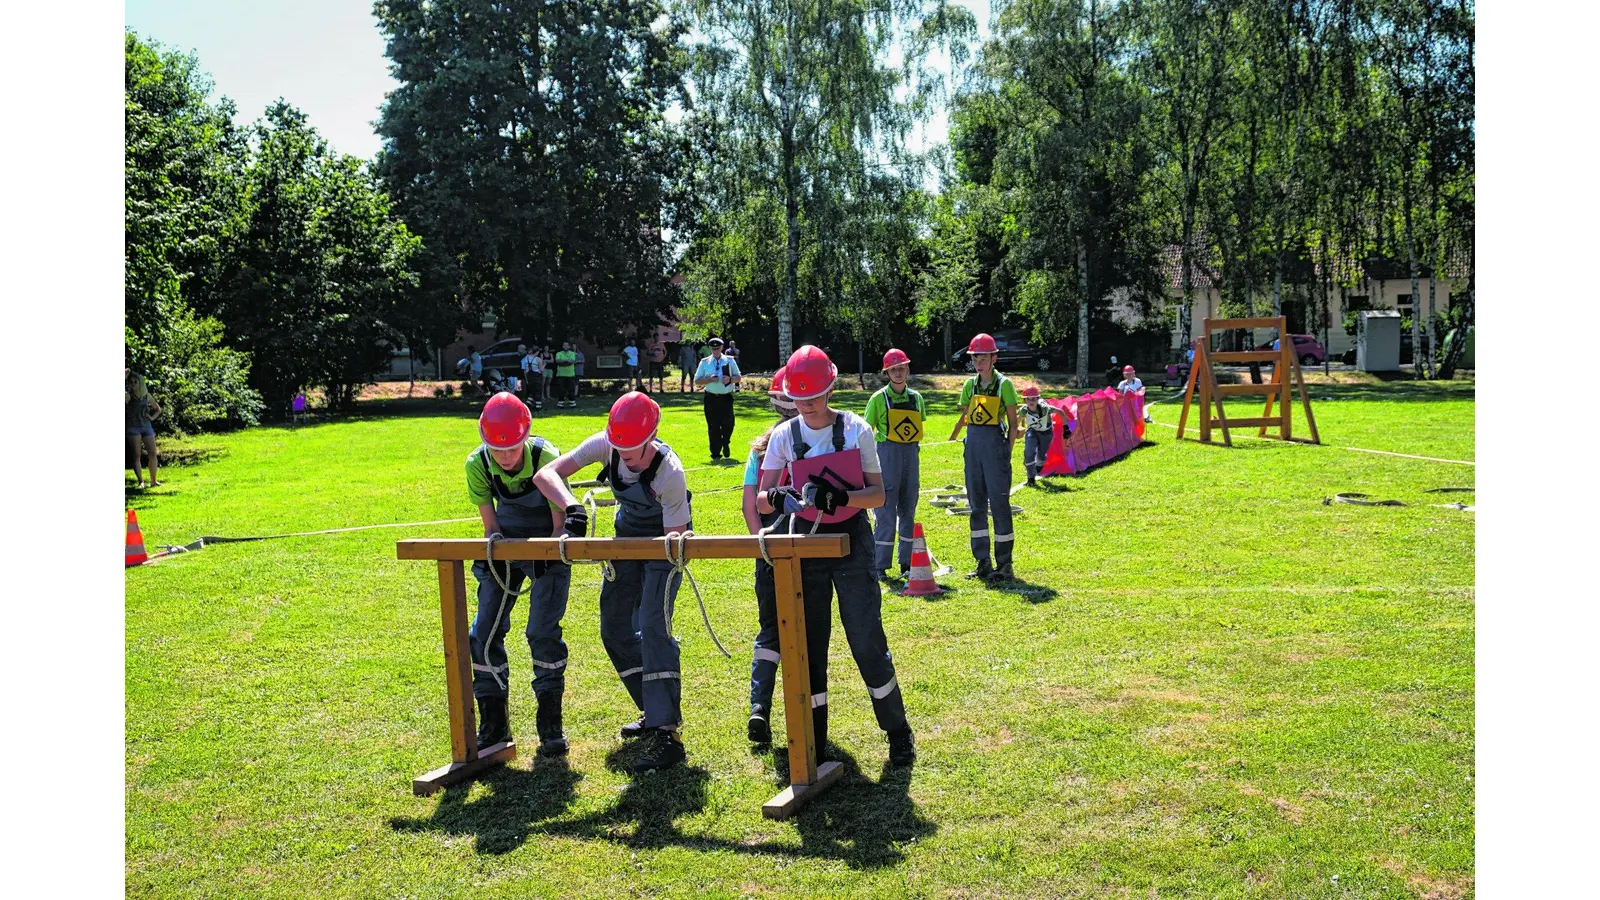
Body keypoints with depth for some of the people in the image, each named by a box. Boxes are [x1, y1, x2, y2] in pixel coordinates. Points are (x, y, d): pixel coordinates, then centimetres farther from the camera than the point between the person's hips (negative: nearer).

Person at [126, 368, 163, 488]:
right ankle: (140, 481, -2)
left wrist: (153, 418, 5)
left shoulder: (147, 396, 8)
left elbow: (158, 409, 22)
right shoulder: (128, 396, -3)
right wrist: (124, 378, -25)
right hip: (133, 428, -4)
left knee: (153, 453, 1)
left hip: (147, 426, 4)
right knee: (136, 455, -4)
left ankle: (153, 481, 11)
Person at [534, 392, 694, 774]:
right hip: (626, 536, 6)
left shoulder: (670, 472, -33)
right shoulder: (605, 446, -22)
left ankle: (667, 733, -21)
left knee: (653, 627, -21)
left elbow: (674, 537, -25)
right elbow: (545, 474, -28)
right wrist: (571, 506, -45)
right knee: (615, 630, 9)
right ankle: (655, 711, 26)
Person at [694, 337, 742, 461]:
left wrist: (730, 379, -12)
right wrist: (710, 379, -13)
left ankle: (725, 445, 29)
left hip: (726, 398, 0)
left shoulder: (729, 361, 7)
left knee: (728, 424, -2)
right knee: (713, 427, 1)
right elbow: (697, 380, 4)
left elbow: (739, 377, 10)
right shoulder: (704, 362, 6)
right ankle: (716, 454, 9)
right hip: (711, 398, 0)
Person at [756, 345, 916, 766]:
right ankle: (813, 739, 19)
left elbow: (878, 495, -5)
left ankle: (898, 731, 13)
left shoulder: (856, 430, -4)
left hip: (852, 543, -2)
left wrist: (840, 497, -24)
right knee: (807, 644, 5)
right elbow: (760, 499, 0)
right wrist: (780, 498, -24)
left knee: (867, 641, -4)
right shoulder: (784, 436, -1)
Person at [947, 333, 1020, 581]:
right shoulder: (970, 384, 11)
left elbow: (1013, 422, -3)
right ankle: (983, 563, 17)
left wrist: (1008, 453, -7)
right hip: (973, 444, 6)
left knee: (999, 503, -4)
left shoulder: (1003, 384, -4)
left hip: (995, 443, -6)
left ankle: (1004, 565, 4)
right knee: (976, 504, 9)